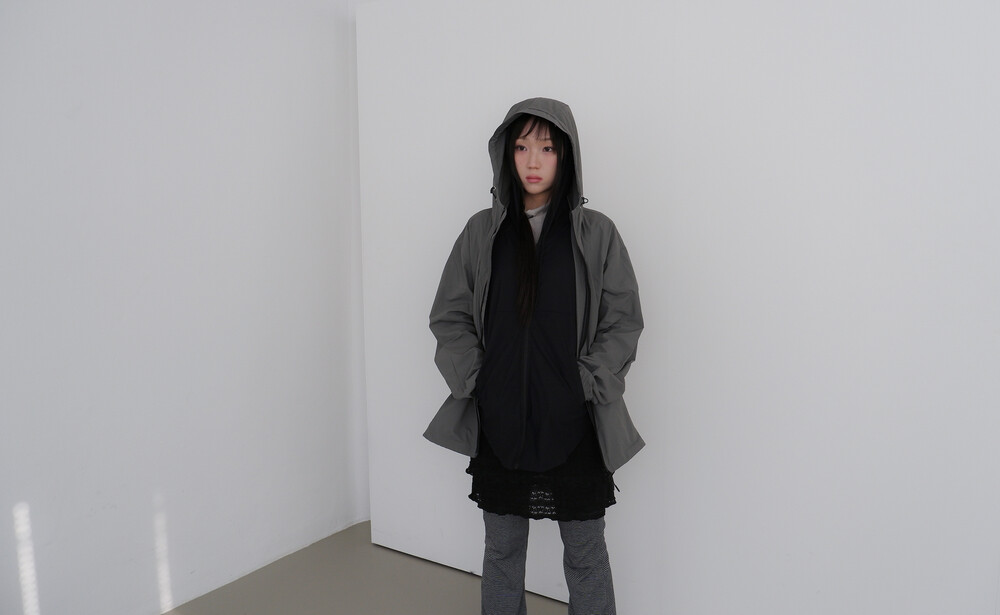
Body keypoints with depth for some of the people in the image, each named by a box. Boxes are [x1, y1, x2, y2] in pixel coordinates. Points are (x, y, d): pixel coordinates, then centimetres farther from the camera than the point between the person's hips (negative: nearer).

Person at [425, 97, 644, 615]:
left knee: (585, 553, 12)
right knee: (502, 549, 16)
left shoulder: (596, 233, -3)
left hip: (574, 423, -1)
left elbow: (624, 321, -1)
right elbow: (448, 317, 5)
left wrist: (586, 383, -10)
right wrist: (475, 379, -5)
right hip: (498, 422, 2)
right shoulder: (483, 231, 2)